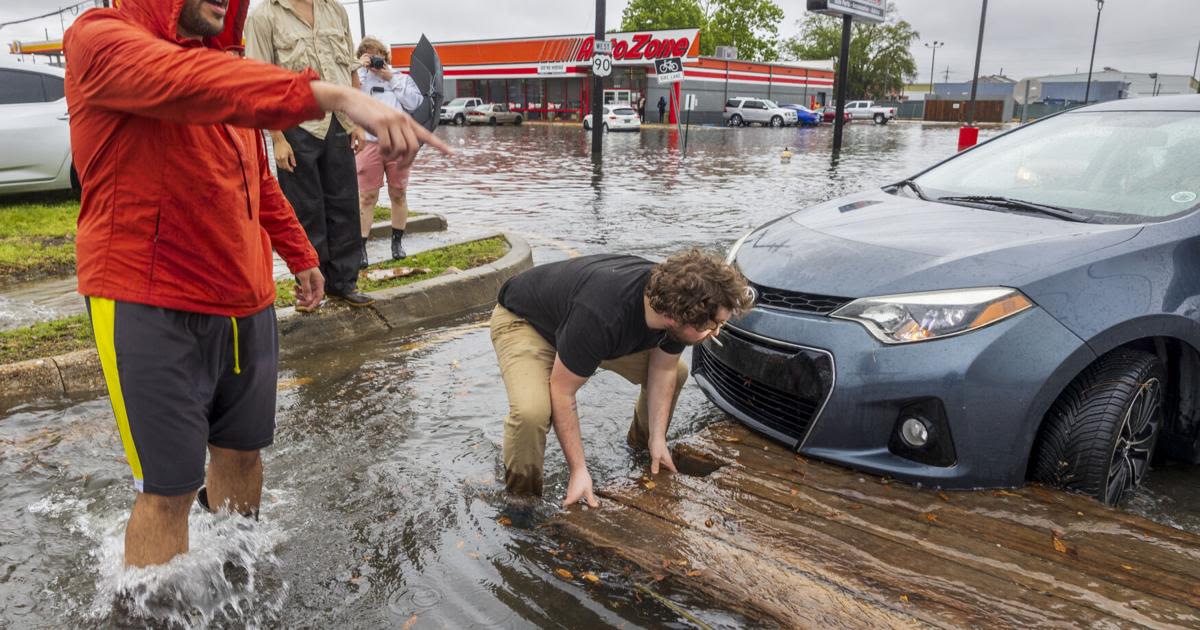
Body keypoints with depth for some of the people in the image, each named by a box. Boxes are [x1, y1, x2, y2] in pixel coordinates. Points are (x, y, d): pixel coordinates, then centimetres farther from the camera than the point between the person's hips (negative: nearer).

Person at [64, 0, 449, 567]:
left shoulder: (222, 63, 13)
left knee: (241, 451, 17)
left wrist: (299, 254, 26)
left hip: (246, 302, 7)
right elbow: (192, 82, -33)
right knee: (169, 488, 0)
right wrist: (335, 96, -45)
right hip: (151, 306, -7)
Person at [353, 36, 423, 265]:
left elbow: (414, 103, -1)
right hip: (369, 142, -1)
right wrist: (360, 69, -3)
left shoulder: (401, 78, 15)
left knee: (398, 194, 8)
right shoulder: (359, 76, 12)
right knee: (367, 197, -4)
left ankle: (397, 242, 21)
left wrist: (392, 79, 0)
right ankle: (361, 247, 0)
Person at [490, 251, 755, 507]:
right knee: (532, 412, -33)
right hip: (522, 321, -6)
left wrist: (658, 439, -2)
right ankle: (521, 500, -7)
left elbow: (663, 371, -3)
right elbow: (562, 394, -30)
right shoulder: (603, 317, -44)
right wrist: (579, 470, -24)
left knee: (677, 372, 1)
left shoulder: (675, 301, -22)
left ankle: (642, 445, 26)